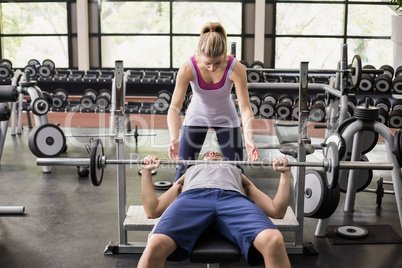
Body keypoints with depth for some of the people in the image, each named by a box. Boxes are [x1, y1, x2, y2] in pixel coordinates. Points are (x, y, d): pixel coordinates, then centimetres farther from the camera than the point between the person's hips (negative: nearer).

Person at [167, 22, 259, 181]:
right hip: (196, 118, 0)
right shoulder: (188, 68, -28)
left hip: (226, 119, 0)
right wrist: (174, 139, -42)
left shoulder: (236, 69, -28)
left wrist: (249, 140, -40)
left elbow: (245, 108, -27)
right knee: (183, 171, -1)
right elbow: (175, 107, -28)